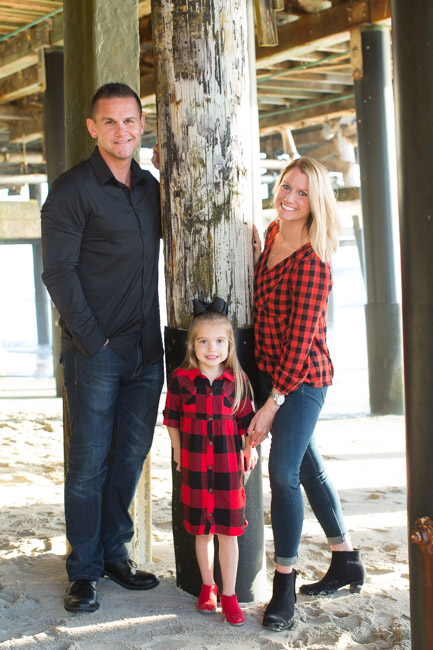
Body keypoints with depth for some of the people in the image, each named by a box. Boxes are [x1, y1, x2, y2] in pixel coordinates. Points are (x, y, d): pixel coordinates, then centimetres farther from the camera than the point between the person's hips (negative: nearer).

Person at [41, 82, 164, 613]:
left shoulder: (150, 186, 12)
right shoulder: (72, 189, -6)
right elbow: (58, 271, -10)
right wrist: (92, 340, -15)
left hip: (146, 350, 6)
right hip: (96, 351, -6)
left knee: (131, 456, 11)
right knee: (89, 460, 1)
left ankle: (115, 553, 25)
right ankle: (84, 570, 12)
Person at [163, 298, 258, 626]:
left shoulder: (237, 381, -1)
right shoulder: (180, 379, -4)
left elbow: (245, 421, 8)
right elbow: (172, 420, 6)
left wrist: (250, 448, -2)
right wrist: (179, 453, 6)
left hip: (229, 464, 0)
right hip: (195, 465, 0)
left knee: (228, 531, 3)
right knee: (202, 531, 11)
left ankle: (229, 594, 15)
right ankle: (208, 586, 29)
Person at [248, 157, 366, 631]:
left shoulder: (311, 261, -19)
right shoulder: (271, 236, 6)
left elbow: (301, 339, -20)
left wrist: (273, 403, -19)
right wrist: (256, 251, 6)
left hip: (302, 379, -9)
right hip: (273, 373, 9)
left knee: (283, 472, -11)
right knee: (307, 466, 16)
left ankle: (284, 587, 1)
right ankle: (346, 561, 32)